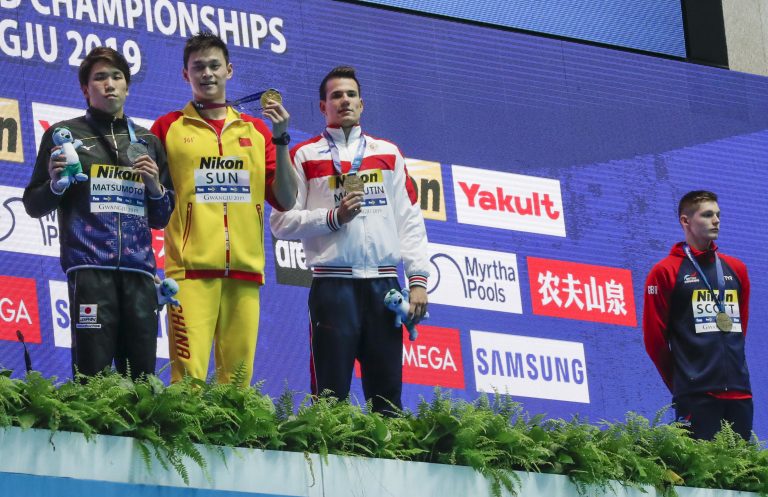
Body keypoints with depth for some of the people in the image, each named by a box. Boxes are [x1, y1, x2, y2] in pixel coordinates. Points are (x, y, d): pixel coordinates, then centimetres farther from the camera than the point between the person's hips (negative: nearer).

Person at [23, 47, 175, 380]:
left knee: (141, 374, -2)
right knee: (94, 375, -12)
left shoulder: (147, 141, 21)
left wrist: (156, 187, 4)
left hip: (139, 267, 4)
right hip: (90, 266, -3)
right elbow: (33, 205, 11)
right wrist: (56, 184, -9)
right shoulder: (65, 135, 12)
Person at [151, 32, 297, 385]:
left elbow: (285, 200, 11)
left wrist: (280, 140, 3)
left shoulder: (256, 131, 17)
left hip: (245, 270, 3)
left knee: (238, 378, 0)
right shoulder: (169, 128, 10)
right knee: (189, 375, -13)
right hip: (192, 268, -3)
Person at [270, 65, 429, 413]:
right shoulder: (305, 156, 8)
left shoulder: (387, 153, 17)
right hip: (333, 284, -3)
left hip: (384, 284, 3)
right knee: (331, 394, -4)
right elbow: (282, 222, 1)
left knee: (387, 395, 2)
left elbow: (409, 220, 12)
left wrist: (418, 279, 2)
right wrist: (334, 217, -12)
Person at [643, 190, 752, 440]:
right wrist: (678, 380, 6)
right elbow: (654, 336, 0)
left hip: (738, 392, 5)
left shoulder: (736, 269, 15)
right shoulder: (666, 272, -1)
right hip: (696, 395, -5)